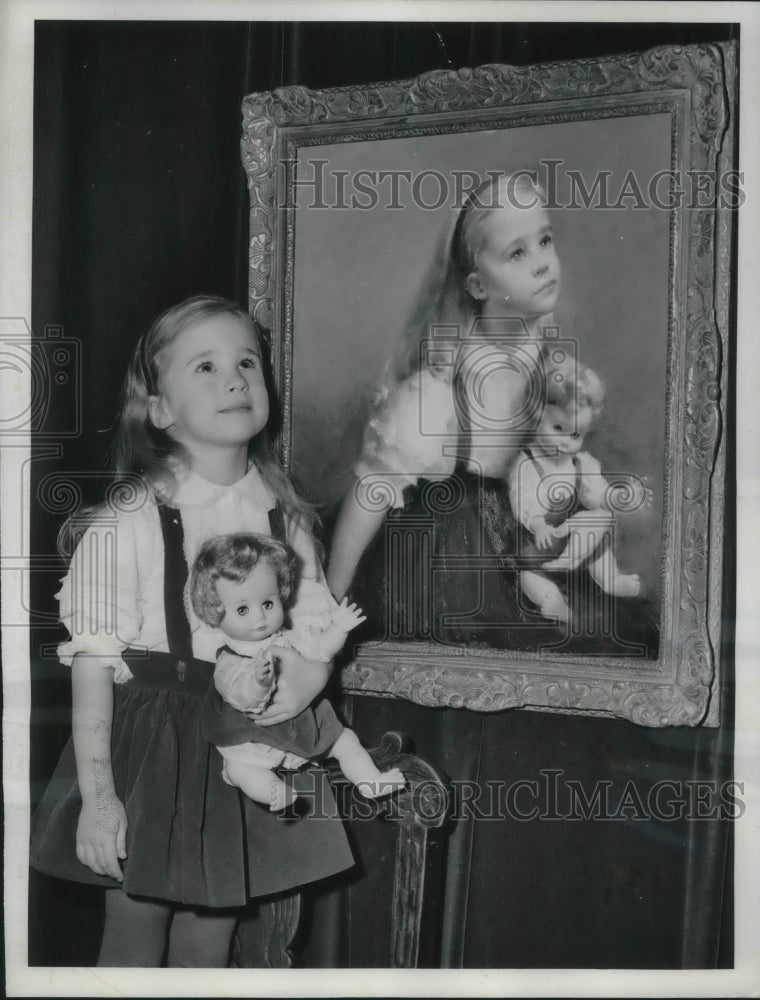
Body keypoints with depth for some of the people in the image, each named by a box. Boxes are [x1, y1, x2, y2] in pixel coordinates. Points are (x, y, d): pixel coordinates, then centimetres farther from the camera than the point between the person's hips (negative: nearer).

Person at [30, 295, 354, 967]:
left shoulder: (285, 519, 2)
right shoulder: (126, 525, -12)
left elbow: (316, 626, 7)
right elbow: (95, 661, -12)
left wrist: (305, 677, -16)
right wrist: (96, 793, -14)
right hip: (150, 746, -4)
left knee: (208, 946, 16)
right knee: (135, 943, 7)